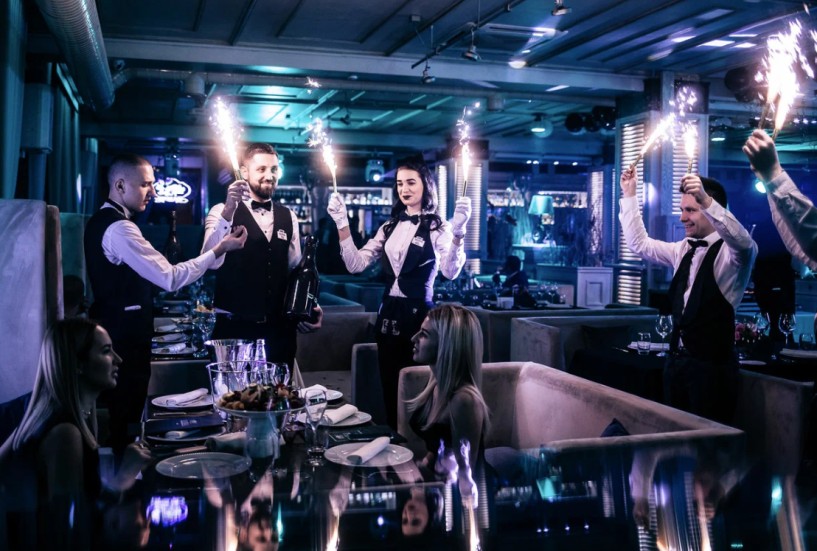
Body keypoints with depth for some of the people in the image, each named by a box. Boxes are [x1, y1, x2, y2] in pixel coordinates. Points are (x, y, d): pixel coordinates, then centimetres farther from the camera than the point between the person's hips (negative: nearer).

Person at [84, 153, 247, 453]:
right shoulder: (120, 228, -20)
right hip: (124, 334, -11)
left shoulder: (101, 221, 13)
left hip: (114, 329, 11)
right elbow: (170, 278, -25)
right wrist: (220, 249, -22)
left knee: (119, 412, 16)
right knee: (126, 415, -2)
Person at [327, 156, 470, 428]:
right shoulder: (389, 227, 11)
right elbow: (356, 264, 3)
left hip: (418, 315, -6)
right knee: (390, 390, 15)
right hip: (388, 315, 6)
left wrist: (458, 232, -36)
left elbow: (450, 272, -23)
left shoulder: (438, 228, -6)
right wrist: (342, 224, -6)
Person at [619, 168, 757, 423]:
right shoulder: (684, 250, 12)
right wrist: (629, 196, 14)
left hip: (712, 364, -7)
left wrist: (706, 201, -45)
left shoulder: (731, 251, -11)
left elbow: (743, 241, -34)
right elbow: (639, 243, 20)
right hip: (676, 359, 7)